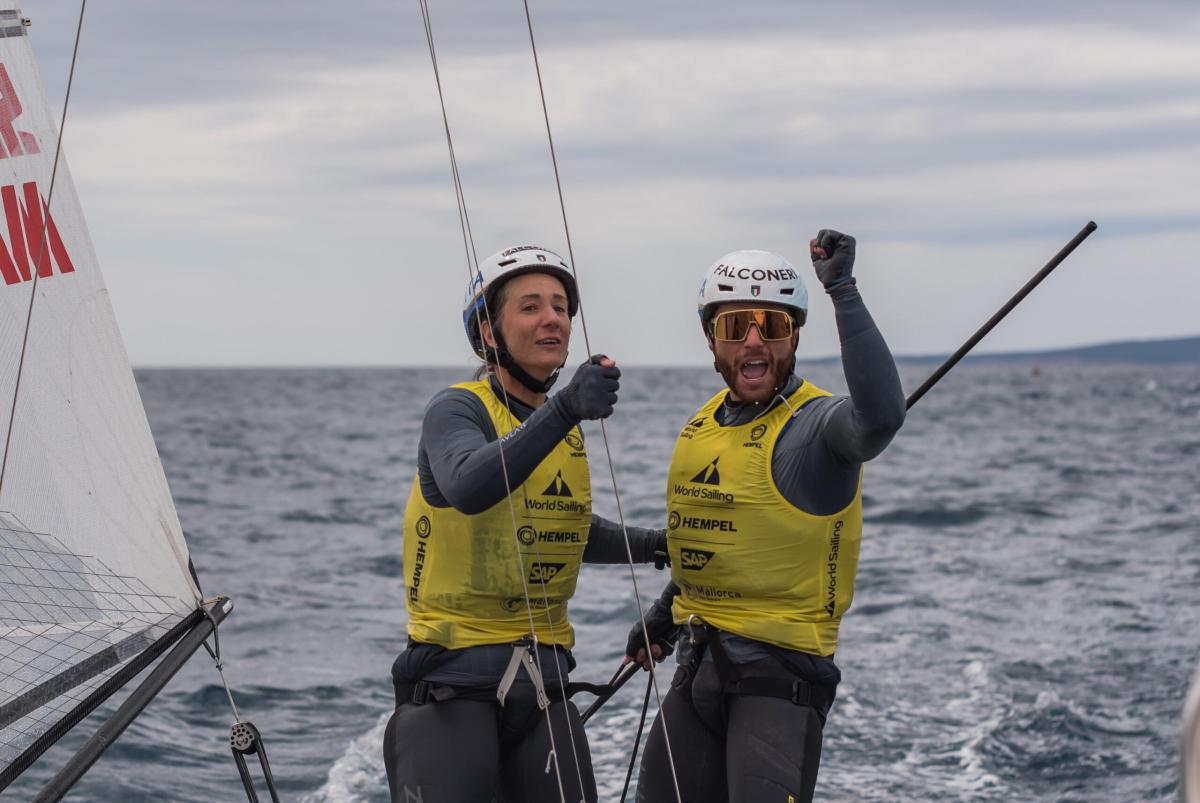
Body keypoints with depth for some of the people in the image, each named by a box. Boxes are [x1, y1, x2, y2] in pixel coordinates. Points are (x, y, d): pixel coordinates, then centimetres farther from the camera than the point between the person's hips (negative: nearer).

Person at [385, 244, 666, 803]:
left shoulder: (566, 429, 12)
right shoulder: (457, 411, -10)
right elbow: (468, 489, -34)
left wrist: (650, 544, 18)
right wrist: (562, 410, -45)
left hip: (543, 681, 7)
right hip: (453, 677, -6)